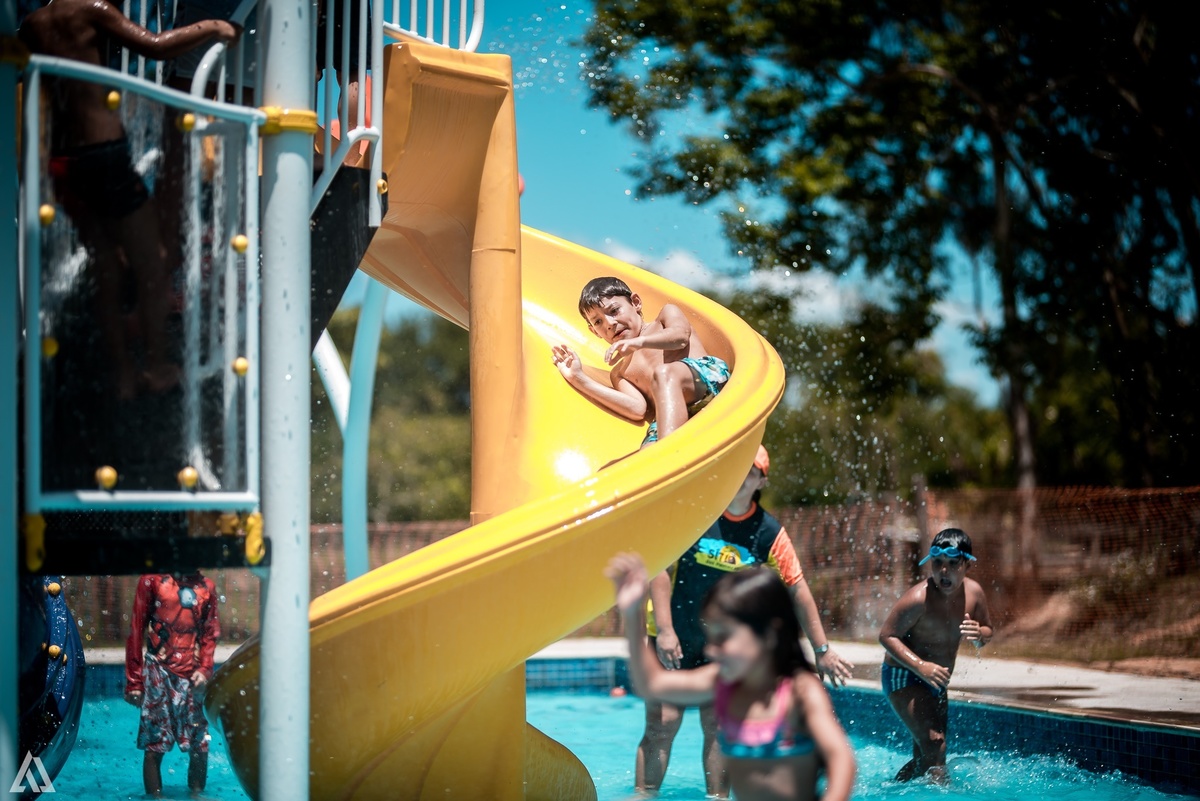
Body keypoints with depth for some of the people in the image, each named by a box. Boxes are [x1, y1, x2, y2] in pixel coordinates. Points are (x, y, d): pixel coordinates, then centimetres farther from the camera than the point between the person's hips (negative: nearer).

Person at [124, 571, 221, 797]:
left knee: (200, 746, 2)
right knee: (155, 746, -3)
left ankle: (197, 795, 17)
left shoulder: (206, 587, 9)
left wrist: (205, 669, -5)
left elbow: (210, 634, 12)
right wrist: (133, 682, -2)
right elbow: (136, 630, 0)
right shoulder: (153, 580, -1)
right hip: (158, 673, -3)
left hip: (191, 676, 3)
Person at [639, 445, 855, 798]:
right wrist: (664, 630, -19)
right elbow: (660, 567, -13)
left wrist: (822, 650, -1)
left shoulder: (769, 532, -6)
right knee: (662, 723, -7)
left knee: (718, 725, 0)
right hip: (672, 636, -2)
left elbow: (797, 589, -1)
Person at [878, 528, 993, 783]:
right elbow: (887, 636, -23)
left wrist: (978, 634, -18)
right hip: (903, 677, -8)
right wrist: (920, 666, -34)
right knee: (934, 745, -23)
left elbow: (987, 632, 7)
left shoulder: (974, 592, -7)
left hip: (936, 680, 8)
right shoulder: (918, 598, -27)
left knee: (926, 756, 16)